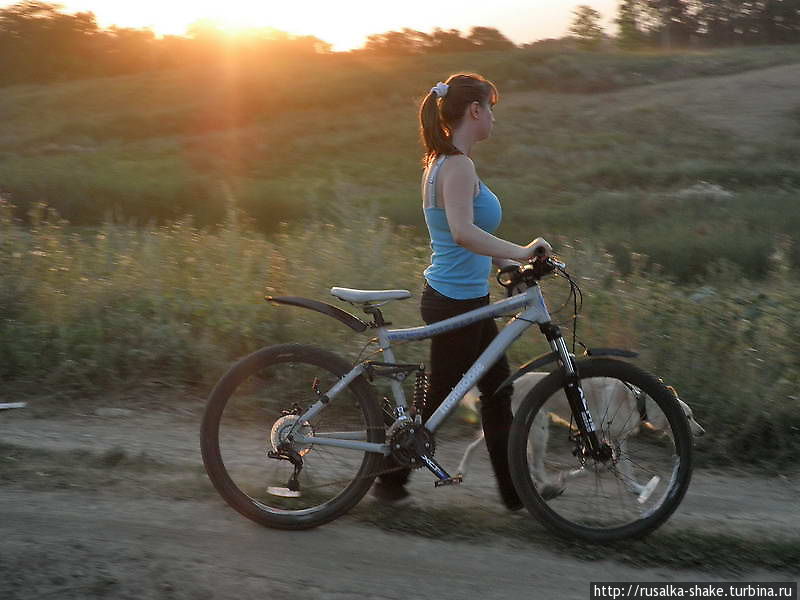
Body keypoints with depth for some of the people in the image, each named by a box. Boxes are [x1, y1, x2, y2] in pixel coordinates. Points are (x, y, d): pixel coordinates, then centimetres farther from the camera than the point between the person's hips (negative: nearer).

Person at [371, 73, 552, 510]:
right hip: (456, 301, -10)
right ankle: (390, 481, 20)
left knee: (497, 388, 15)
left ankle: (515, 490, 23)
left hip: (463, 297, 10)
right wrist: (520, 251, -32)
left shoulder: (440, 162, 12)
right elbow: (463, 232, -35)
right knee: (438, 397, 4)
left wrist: (506, 261, 18)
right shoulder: (458, 165, -19)